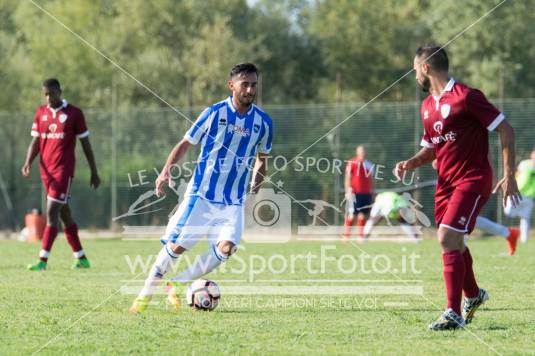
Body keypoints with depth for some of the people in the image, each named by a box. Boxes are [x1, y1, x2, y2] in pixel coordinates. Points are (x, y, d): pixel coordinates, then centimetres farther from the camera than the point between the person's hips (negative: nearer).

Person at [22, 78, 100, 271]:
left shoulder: (74, 113, -2)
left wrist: (94, 172, 5)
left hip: (64, 169, -6)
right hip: (46, 169, 6)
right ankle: (82, 258, 22)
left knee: (52, 213, -14)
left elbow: (85, 144, 3)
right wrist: (28, 162, -7)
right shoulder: (41, 113, 11)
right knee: (64, 214, 12)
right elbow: (35, 142, 11)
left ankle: (43, 260, -17)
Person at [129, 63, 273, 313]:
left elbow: (262, 157, 18)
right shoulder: (214, 113, -7)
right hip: (201, 195, -2)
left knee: (226, 248, -19)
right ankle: (146, 293, 15)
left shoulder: (263, 122, 1)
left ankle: (177, 285, -1)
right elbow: (185, 144, 2)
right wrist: (166, 171, -11)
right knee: (177, 246, -5)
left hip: (233, 202, 2)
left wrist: (257, 180, 1)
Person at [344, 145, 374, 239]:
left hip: (366, 194, 5)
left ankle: (360, 237, 11)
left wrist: (371, 192, 18)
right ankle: (346, 236, -1)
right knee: (351, 215, -6)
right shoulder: (352, 163, -4)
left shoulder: (368, 164, 14)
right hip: (355, 193, -5)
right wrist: (348, 191, -13)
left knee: (362, 216, 6)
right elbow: (347, 178, -6)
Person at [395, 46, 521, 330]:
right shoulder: (427, 106, 12)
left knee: (447, 238, -19)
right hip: (446, 181, 8)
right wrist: (410, 163, 2)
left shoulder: (465, 97, -14)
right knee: (453, 243, 16)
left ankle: (454, 313, -16)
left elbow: (505, 130, -12)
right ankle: (473, 295, 41)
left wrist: (508, 176, -15)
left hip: (473, 180, -8)